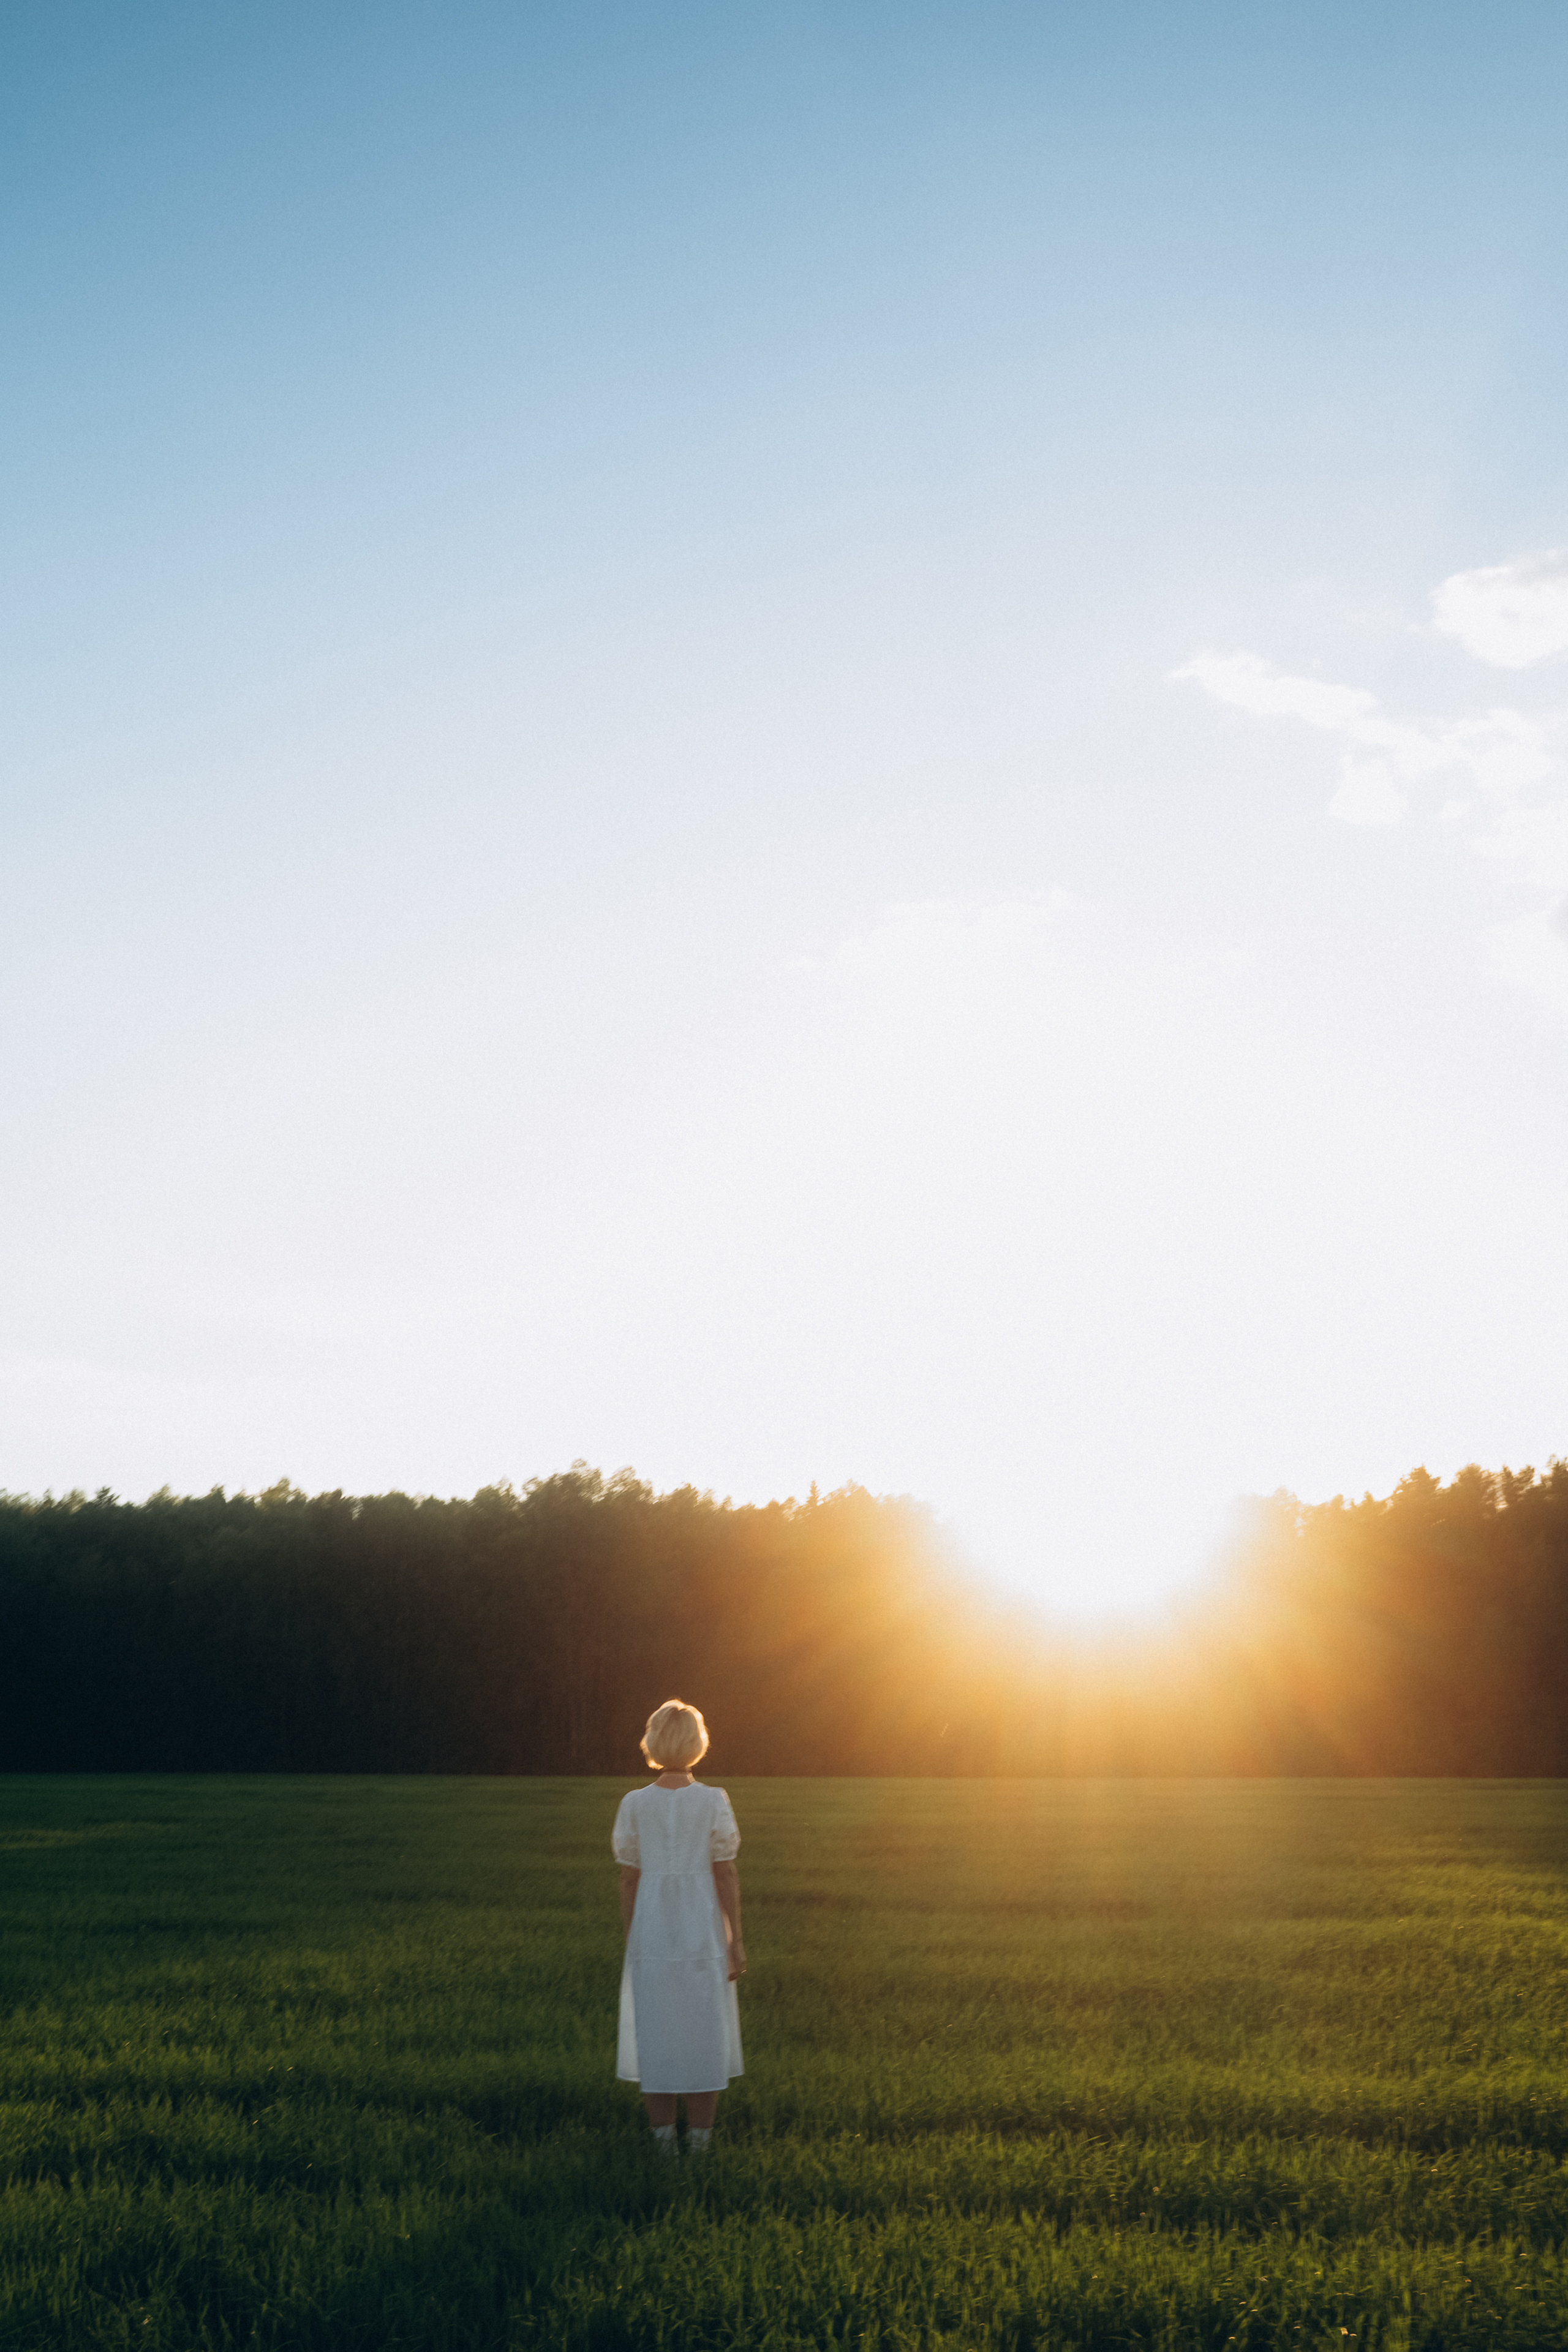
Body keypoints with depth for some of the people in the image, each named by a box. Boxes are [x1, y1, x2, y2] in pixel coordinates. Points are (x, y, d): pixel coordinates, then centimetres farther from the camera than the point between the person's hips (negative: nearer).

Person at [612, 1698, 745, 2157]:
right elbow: (726, 1876, -7)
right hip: (703, 1929, -1)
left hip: (652, 1930, 1)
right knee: (705, 2034, 9)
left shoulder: (634, 1805, -5)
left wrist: (630, 1944, 7)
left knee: (655, 2035, 10)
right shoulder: (713, 1802, -8)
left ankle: (663, 2137, 13)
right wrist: (736, 1941, -1)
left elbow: (629, 1880, -2)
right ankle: (699, 2138, 12)